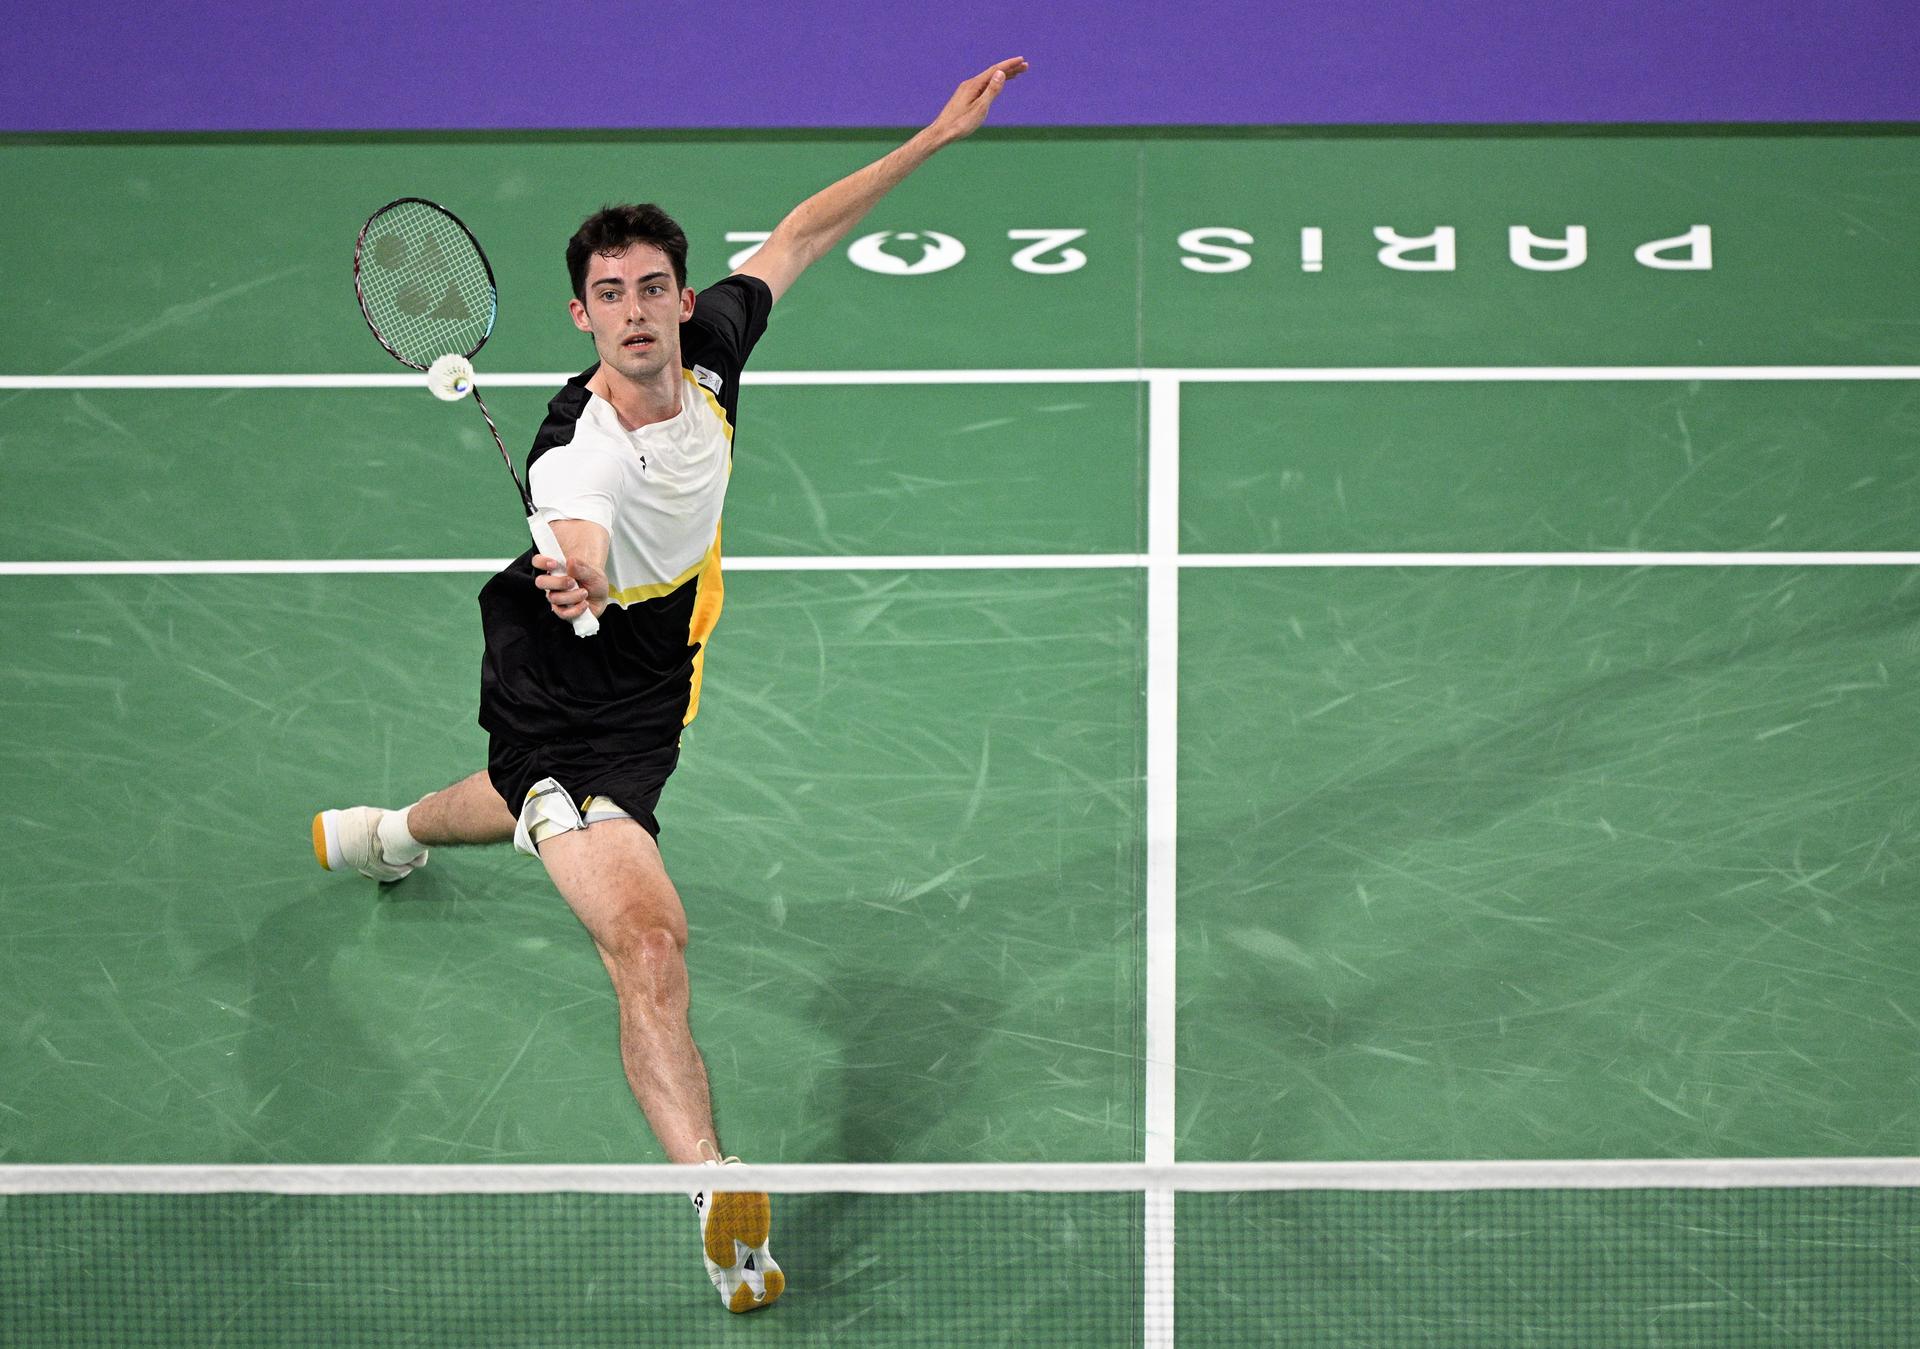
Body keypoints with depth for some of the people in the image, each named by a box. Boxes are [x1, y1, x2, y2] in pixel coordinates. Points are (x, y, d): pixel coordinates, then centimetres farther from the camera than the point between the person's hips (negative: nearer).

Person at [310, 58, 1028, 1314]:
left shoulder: (708, 352, -13)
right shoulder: (578, 450, -34)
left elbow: (794, 239, 2)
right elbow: (574, 546, -57)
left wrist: (937, 136, 2)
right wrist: (573, 574, -81)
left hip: (638, 713, 9)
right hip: (564, 709, -9)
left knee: (538, 799, 40)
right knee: (648, 933, -28)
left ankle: (390, 831, 74)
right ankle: (720, 1202, -26)